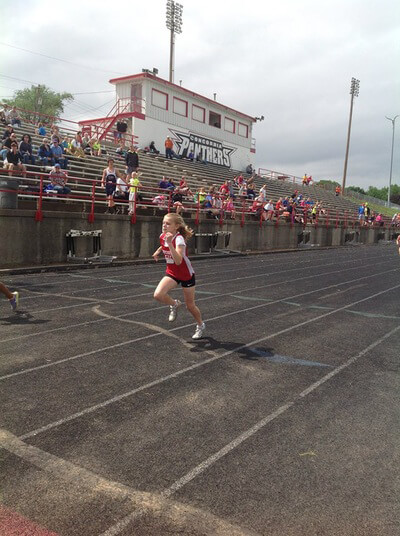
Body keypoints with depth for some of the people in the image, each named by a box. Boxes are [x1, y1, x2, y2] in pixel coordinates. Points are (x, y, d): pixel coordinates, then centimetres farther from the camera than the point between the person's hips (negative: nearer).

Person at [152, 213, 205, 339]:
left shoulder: (179, 239, -27)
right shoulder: (162, 236, -7)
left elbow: (178, 261, -43)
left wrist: (170, 243, -47)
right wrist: (158, 250, 7)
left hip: (187, 275, -5)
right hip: (172, 273, 5)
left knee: (190, 305, 8)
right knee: (158, 295, -22)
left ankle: (200, 325, 36)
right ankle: (174, 304, 10)